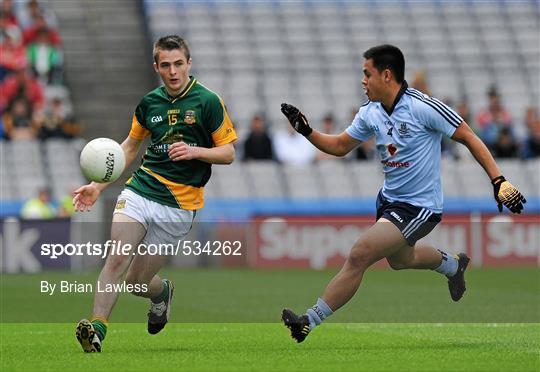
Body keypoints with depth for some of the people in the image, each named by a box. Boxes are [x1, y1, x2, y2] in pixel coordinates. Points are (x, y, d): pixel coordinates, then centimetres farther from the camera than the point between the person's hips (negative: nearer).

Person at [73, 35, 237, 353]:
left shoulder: (208, 102, -3)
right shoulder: (150, 102, 9)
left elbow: (228, 153, -1)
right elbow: (131, 146, 22)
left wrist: (195, 151, -20)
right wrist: (99, 186, 15)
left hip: (179, 204, -3)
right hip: (139, 191, 3)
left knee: (137, 283, 0)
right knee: (117, 257, -21)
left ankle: (163, 291, 35)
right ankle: (97, 329, -20)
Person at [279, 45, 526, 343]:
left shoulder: (423, 106, -22)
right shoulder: (370, 113, -1)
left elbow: (468, 138, -15)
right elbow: (340, 146, 12)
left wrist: (499, 181, -19)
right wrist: (306, 131, -5)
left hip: (418, 207, -9)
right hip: (389, 198, 9)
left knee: (358, 255, -19)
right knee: (399, 259, 29)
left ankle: (310, 322, -12)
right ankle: (452, 264, 58)